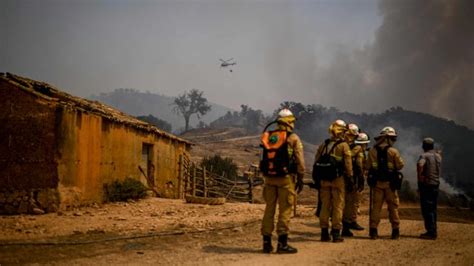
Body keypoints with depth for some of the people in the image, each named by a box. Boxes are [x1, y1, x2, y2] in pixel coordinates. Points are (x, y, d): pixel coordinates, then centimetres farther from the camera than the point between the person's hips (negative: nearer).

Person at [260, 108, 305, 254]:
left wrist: (266, 176, 13)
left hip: (269, 176, 5)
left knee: (269, 209, 11)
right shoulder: (293, 138, -4)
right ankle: (282, 243, -1)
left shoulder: (267, 137, 9)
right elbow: (300, 160, -6)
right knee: (285, 210, 0)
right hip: (285, 177, -5)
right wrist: (300, 178, 2)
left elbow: (265, 157, 9)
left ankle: (267, 242, 15)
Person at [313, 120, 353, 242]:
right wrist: (350, 177, 0)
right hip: (337, 178, -4)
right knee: (338, 205, 2)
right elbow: (348, 163, -8)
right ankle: (336, 233, 1)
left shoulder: (323, 144, 9)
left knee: (325, 205, 10)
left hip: (323, 179, 4)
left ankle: (324, 232, 12)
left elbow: (316, 162, 9)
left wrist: (316, 179, 12)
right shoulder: (344, 145, -4)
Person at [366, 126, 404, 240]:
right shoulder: (394, 151, -10)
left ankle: (373, 230, 3)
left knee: (376, 206, 7)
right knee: (393, 207, 8)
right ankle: (395, 231, 11)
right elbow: (400, 166, -5)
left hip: (376, 182, 2)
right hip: (390, 183, -2)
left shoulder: (372, 151, -2)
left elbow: (368, 166, 0)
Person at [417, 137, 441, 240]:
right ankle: (433, 231, 21)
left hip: (426, 185, -8)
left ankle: (431, 232, -6)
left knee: (427, 210, -5)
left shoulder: (424, 156, -11)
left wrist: (420, 178, -21)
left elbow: (420, 165, -33)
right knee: (432, 209, 16)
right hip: (436, 184, 8)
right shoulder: (438, 156, 11)